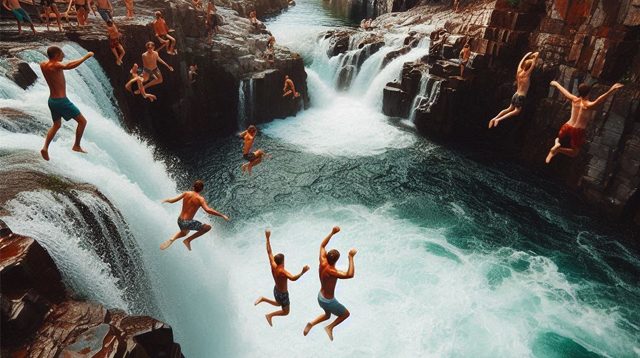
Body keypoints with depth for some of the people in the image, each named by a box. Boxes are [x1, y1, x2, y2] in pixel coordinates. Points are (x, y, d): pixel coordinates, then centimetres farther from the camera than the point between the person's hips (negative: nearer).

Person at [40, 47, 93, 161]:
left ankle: (45, 147, 11)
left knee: (56, 125, 24)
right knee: (82, 121, 7)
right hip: (62, 101, -9)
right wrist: (86, 56, -36)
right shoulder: (55, 65, -19)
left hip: (52, 100, 9)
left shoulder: (43, 65, 5)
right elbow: (68, 66, -38)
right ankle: (76, 146, 13)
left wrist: (61, 57, 17)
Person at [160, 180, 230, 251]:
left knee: (184, 232, 39)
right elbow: (208, 210, -29)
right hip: (187, 222, -7)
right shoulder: (200, 199, -15)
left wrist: (166, 200, 26)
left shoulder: (186, 193, 0)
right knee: (208, 227, 5)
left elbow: (172, 201, 3)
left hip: (179, 221, 7)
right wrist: (222, 215, -23)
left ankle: (172, 239, 11)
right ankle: (188, 240, 2)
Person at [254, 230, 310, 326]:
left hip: (276, 290, 7)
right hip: (282, 294, -7)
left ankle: (263, 299, 22)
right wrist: (302, 272, -65)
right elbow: (293, 278, -55)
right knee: (286, 312, 17)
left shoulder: (273, 266, -18)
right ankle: (270, 315, 8)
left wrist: (267, 238, -5)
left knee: (278, 304, 36)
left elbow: (269, 251, -9)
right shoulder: (282, 272, -37)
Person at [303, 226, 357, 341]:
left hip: (320, 297, 7)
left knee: (327, 315, 34)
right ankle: (330, 327, 8)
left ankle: (312, 323, 15)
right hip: (328, 301, -7)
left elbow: (322, 245, -1)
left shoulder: (323, 263, -17)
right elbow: (350, 275, -48)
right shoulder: (332, 272, -37)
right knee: (346, 314, 18)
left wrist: (332, 233, -6)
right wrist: (351, 257, -44)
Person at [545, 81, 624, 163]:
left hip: (567, 127, 4)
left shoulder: (574, 100, -1)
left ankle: (557, 144, -7)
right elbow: (600, 100, -36)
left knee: (560, 140, 32)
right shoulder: (589, 105, -15)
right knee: (574, 153, 12)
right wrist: (611, 90, -51)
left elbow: (564, 91, 15)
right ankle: (559, 149, -18)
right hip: (578, 131, -4)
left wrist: (556, 84, 31)